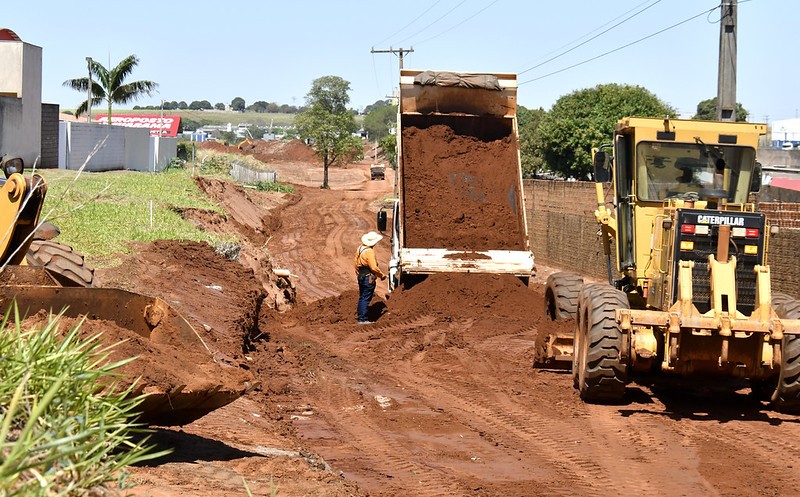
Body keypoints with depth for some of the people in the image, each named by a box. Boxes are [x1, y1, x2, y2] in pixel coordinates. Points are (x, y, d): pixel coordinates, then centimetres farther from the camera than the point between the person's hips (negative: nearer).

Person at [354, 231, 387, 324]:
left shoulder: (360, 248, 8)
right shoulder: (369, 251, -19)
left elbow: (356, 263, 15)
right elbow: (374, 267, -21)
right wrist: (382, 275, -7)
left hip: (361, 277, 9)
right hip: (368, 278, -9)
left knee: (362, 298, 15)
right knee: (366, 299, -5)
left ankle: (360, 318, 19)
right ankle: (363, 319, -4)